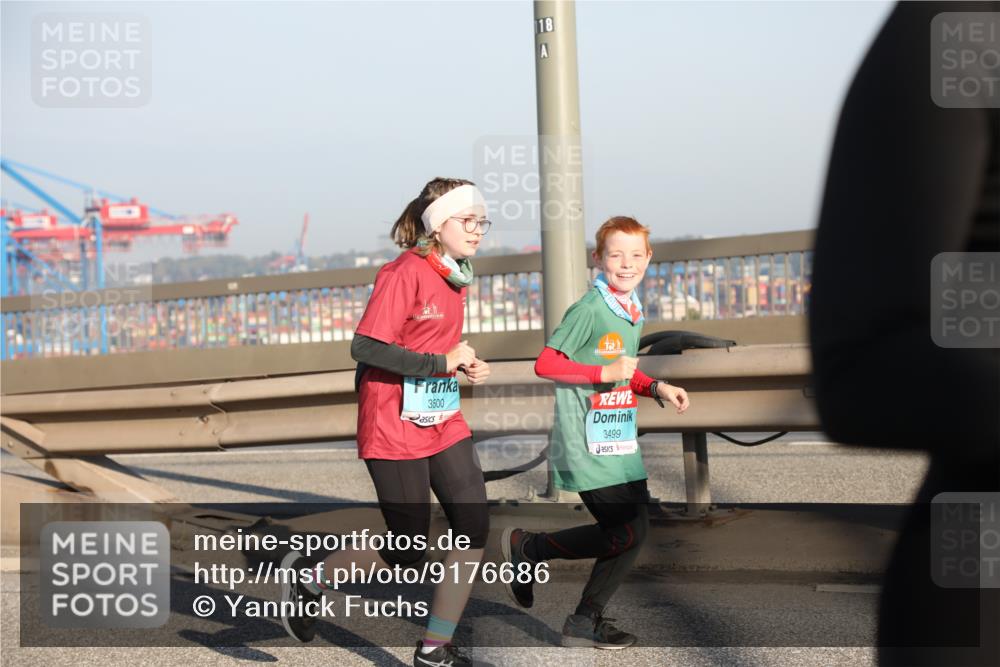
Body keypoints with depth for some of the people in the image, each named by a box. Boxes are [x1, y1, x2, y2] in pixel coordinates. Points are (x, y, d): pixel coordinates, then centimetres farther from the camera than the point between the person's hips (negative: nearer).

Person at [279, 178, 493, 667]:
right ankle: (308, 576, 24)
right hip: (395, 429, -8)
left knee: (475, 529, -1)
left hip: (444, 422, 8)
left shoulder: (454, 276, 10)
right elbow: (365, 347, -23)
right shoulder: (405, 273, -17)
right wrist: (443, 362, -23)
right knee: (409, 550, 0)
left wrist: (466, 367, 3)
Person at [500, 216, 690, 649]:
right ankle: (527, 546, 8)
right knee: (626, 533, -10)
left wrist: (656, 388, 10)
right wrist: (605, 373, -21)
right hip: (587, 443, -9)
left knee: (634, 531, 7)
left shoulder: (634, 311, 13)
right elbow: (545, 364, -17)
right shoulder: (589, 310, -15)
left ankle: (585, 623, 19)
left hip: (619, 440, 9)